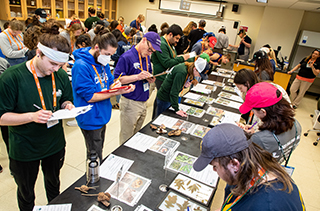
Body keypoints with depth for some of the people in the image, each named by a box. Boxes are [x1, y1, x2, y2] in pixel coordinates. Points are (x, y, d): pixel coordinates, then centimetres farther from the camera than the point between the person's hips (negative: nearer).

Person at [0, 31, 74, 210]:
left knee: (54, 184, 29)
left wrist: (68, 106, -17)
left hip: (55, 145, 4)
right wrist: (32, 116, -33)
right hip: (24, 150, -3)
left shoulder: (61, 75, -8)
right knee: (26, 194, 22)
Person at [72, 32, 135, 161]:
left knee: (99, 151, 26)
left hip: (102, 117, 8)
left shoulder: (102, 62, 3)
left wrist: (115, 86, -14)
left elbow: (109, 83, 10)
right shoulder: (81, 66, -23)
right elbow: (90, 97, -23)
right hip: (91, 120, -8)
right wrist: (115, 93, -25)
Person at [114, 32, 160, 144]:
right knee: (127, 138, 6)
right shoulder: (126, 57, -15)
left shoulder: (147, 57, 10)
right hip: (130, 103, -7)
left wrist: (150, 78, -1)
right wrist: (138, 77, -27)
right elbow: (117, 79, -18)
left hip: (143, 102, 7)